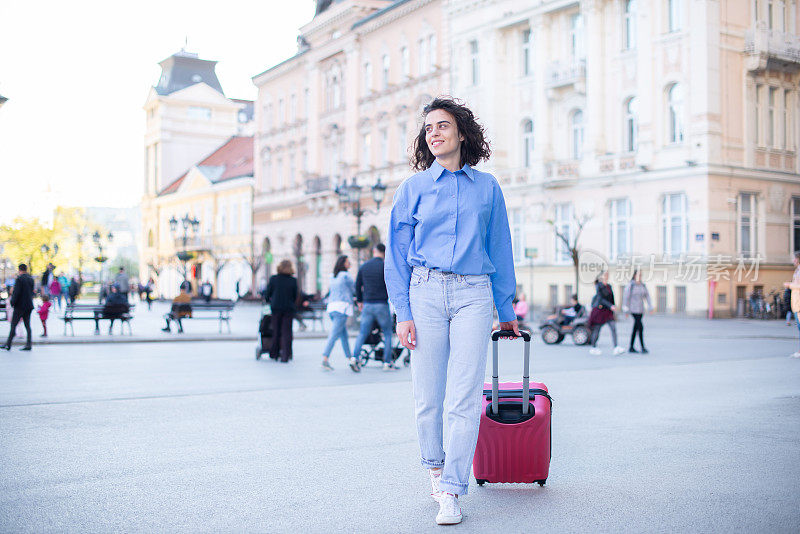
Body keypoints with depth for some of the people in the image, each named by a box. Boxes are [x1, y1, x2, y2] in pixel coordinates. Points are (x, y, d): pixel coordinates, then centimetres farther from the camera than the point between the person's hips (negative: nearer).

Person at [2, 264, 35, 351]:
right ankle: (28, 344, 4)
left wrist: (12, 302, -6)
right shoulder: (31, 279, 8)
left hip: (20, 305, -6)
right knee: (27, 325, 7)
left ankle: (8, 344, 2)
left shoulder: (19, 279, -12)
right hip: (29, 306, 6)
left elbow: (16, 292, -16)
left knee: (13, 325, 0)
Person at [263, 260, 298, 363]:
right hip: (289, 308, -1)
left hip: (276, 308, 1)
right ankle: (285, 356, -3)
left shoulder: (273, 279, -5)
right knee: (286, 332, 3)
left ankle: (274, 354, 23)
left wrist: (268, 300, 25)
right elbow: (295, 296, 3)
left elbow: (267, 294, 3)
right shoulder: (293, 280, -4)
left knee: (276, 331, 13)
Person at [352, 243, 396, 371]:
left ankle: (355, 357, -4)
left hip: (367, 305, 4)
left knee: (362, 333, 9)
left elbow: (358, 285, 13)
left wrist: (359, 301, 25)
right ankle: (387, 363, 5)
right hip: (382, 305, -4)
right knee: (387, 333, 7)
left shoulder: (364, 266, 7)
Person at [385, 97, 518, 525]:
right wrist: (403, 313, -3)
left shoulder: (487, 187, 11)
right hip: (426, 291, 0)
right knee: (428, 394, 3)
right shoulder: (413, 188, 9)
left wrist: (506, 309, 16)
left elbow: (500, 249, 15)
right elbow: (397, 255, 6)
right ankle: (434, 465, 29)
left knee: (465, 397, -6)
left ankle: (451, 492, 1)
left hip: (474, 293, 0)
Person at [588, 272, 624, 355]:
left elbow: (611, 299, 17)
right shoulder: (598, 286, -10)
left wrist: (612, 308, 19)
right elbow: (601, 299, -18)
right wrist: (610, 306, -25)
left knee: (613, 327, -10)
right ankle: (593, 348, 20)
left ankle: (616, 349, -17)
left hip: (608, 311, 6)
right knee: (597, 329, 3)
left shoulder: (609, 286, 12)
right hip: (599, 309, -6)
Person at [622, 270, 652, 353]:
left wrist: (650, 307, -3)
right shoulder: (630, 285, -10)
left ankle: (631, 348, 14)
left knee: (636, 328, 8)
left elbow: (647, 296, 8)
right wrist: (626, 310, -14)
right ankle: (643, 348, -13)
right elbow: (625, 296, -12)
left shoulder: (643, 285, 9)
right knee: (640, 327, -15)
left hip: (640, 309, 7)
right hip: (633, 309, -7)